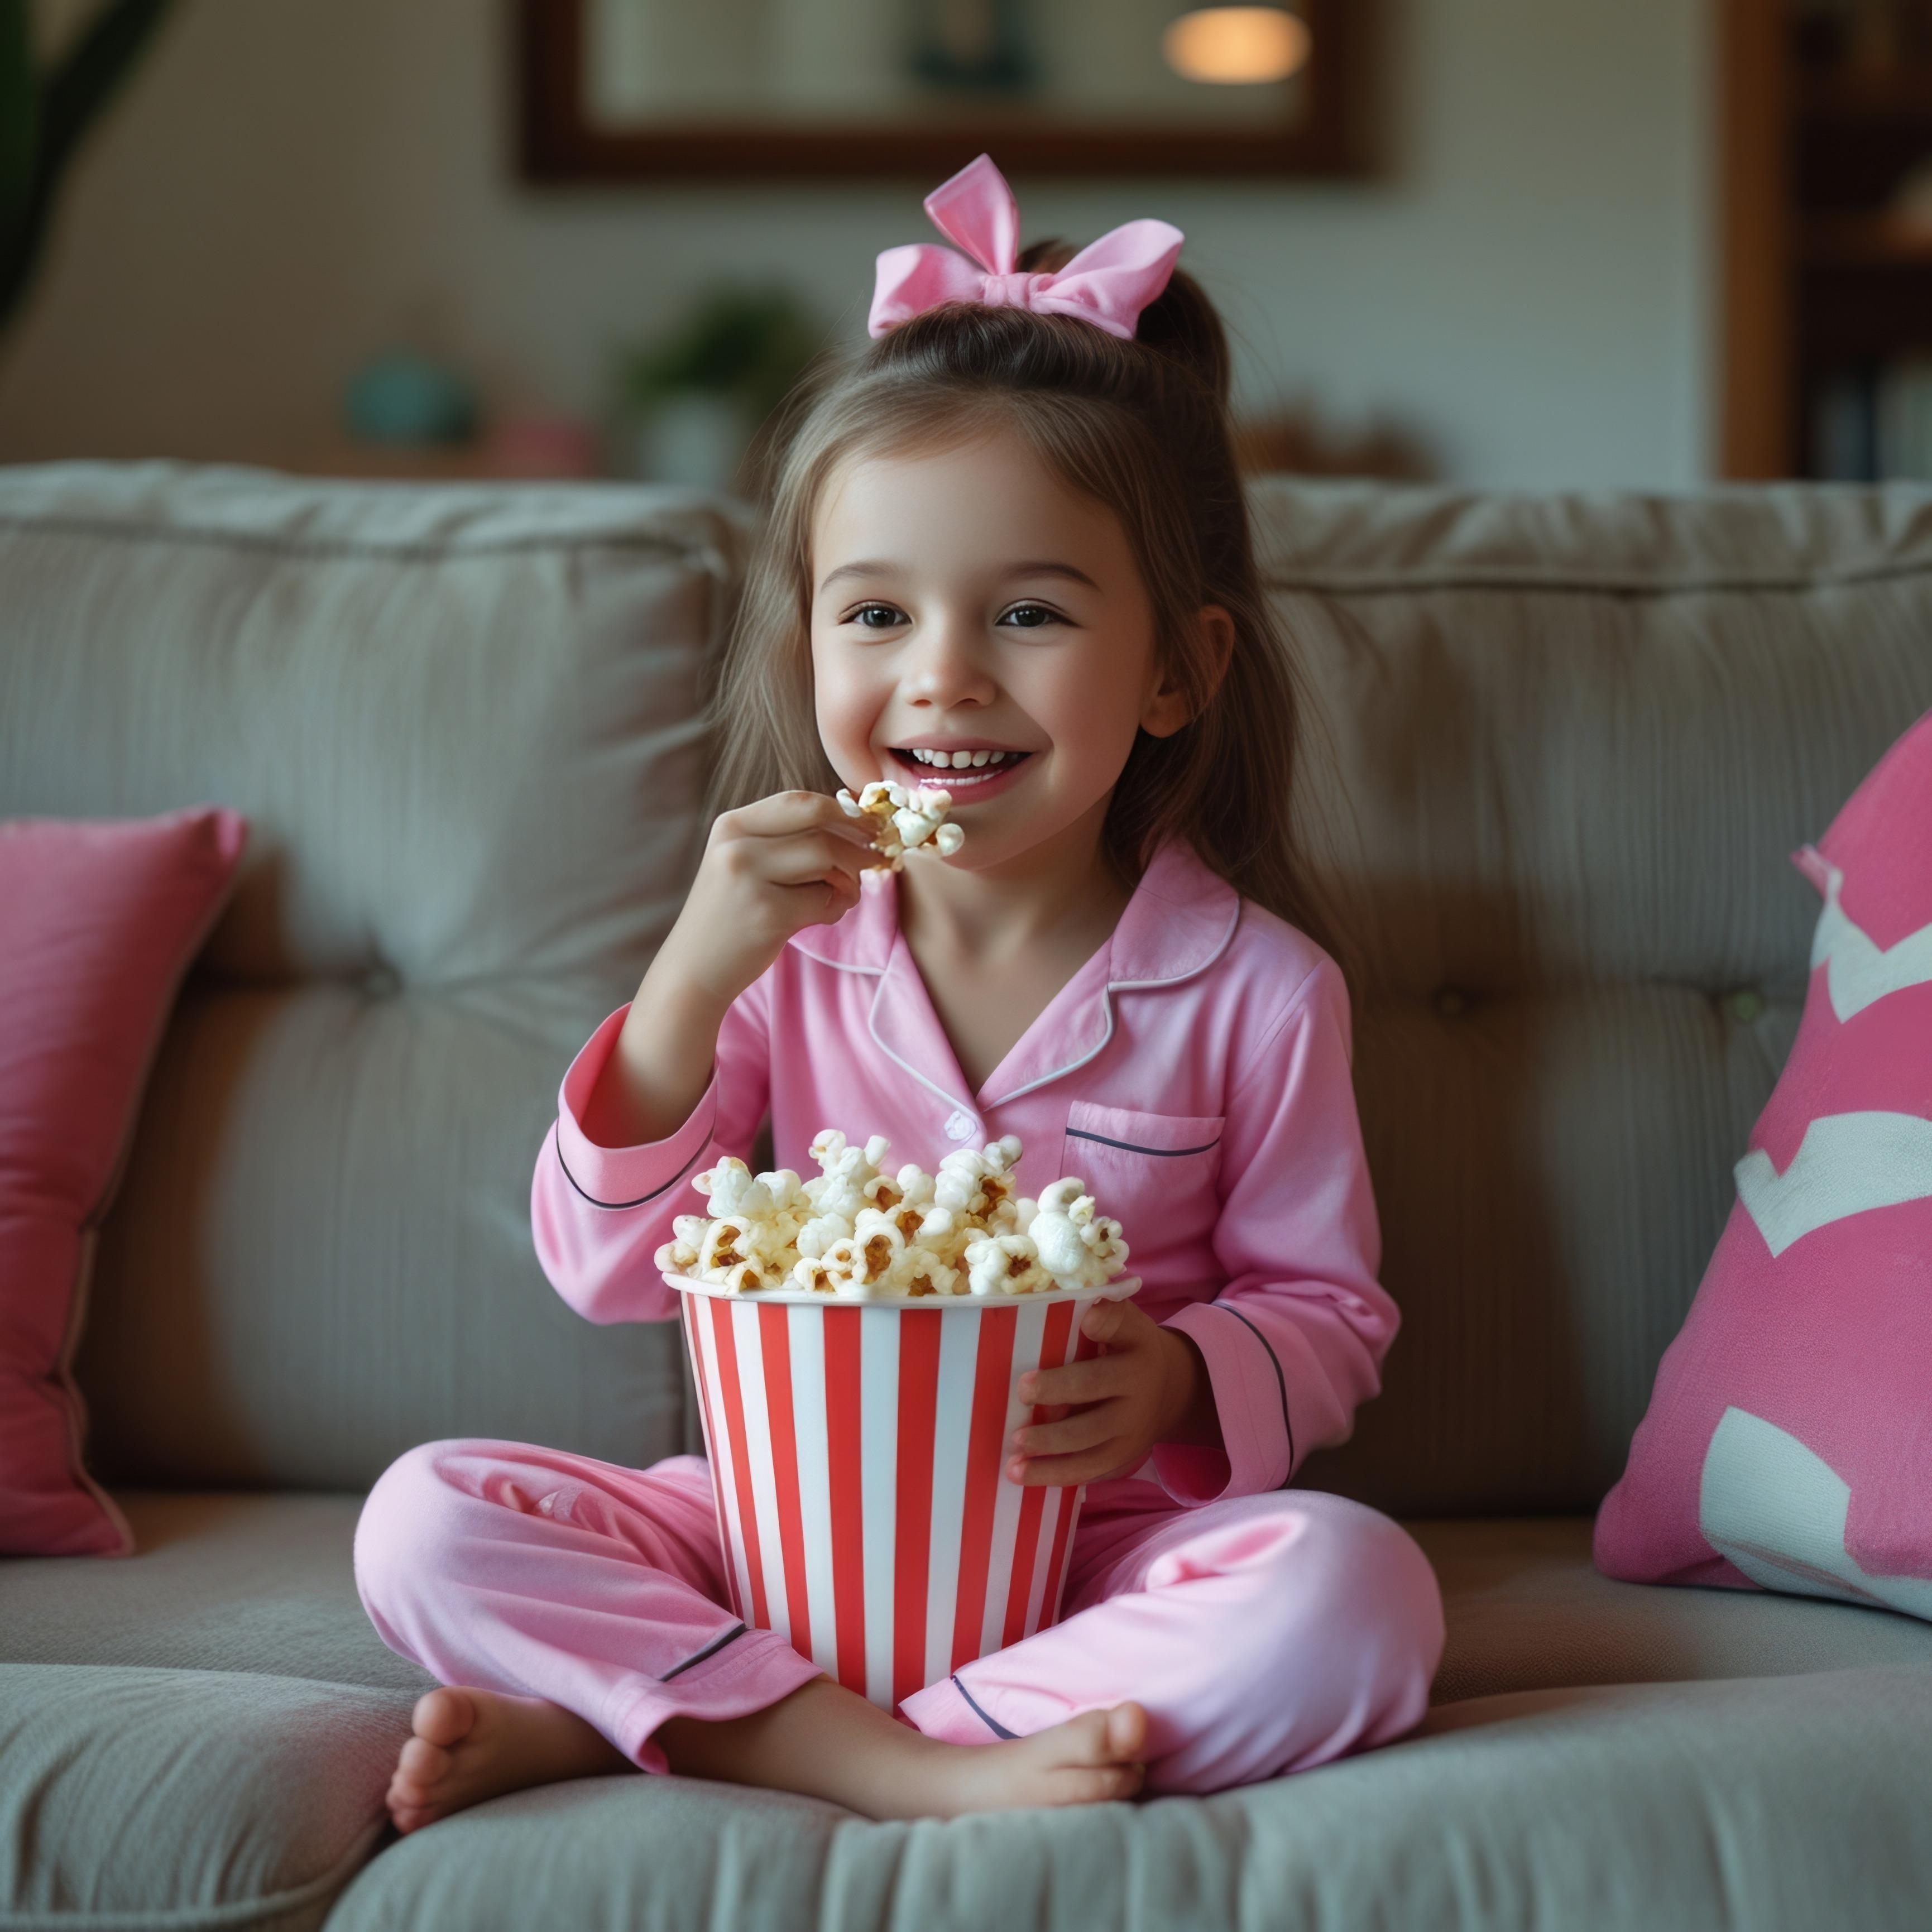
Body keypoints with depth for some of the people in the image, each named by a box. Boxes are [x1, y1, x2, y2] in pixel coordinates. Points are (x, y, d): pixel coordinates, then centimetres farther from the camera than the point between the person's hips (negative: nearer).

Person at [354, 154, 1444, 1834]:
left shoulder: (1252, 985, -7)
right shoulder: (782, 942, -1)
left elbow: (1328, 1311, 2)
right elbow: (611, 1270, -6)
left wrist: (1184, 1383, -22)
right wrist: (690, 975, -21)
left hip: (1100, 1540, -1)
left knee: (1354, 1596, -32)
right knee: (427, 1523, -17)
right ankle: (909, 1769, -26)